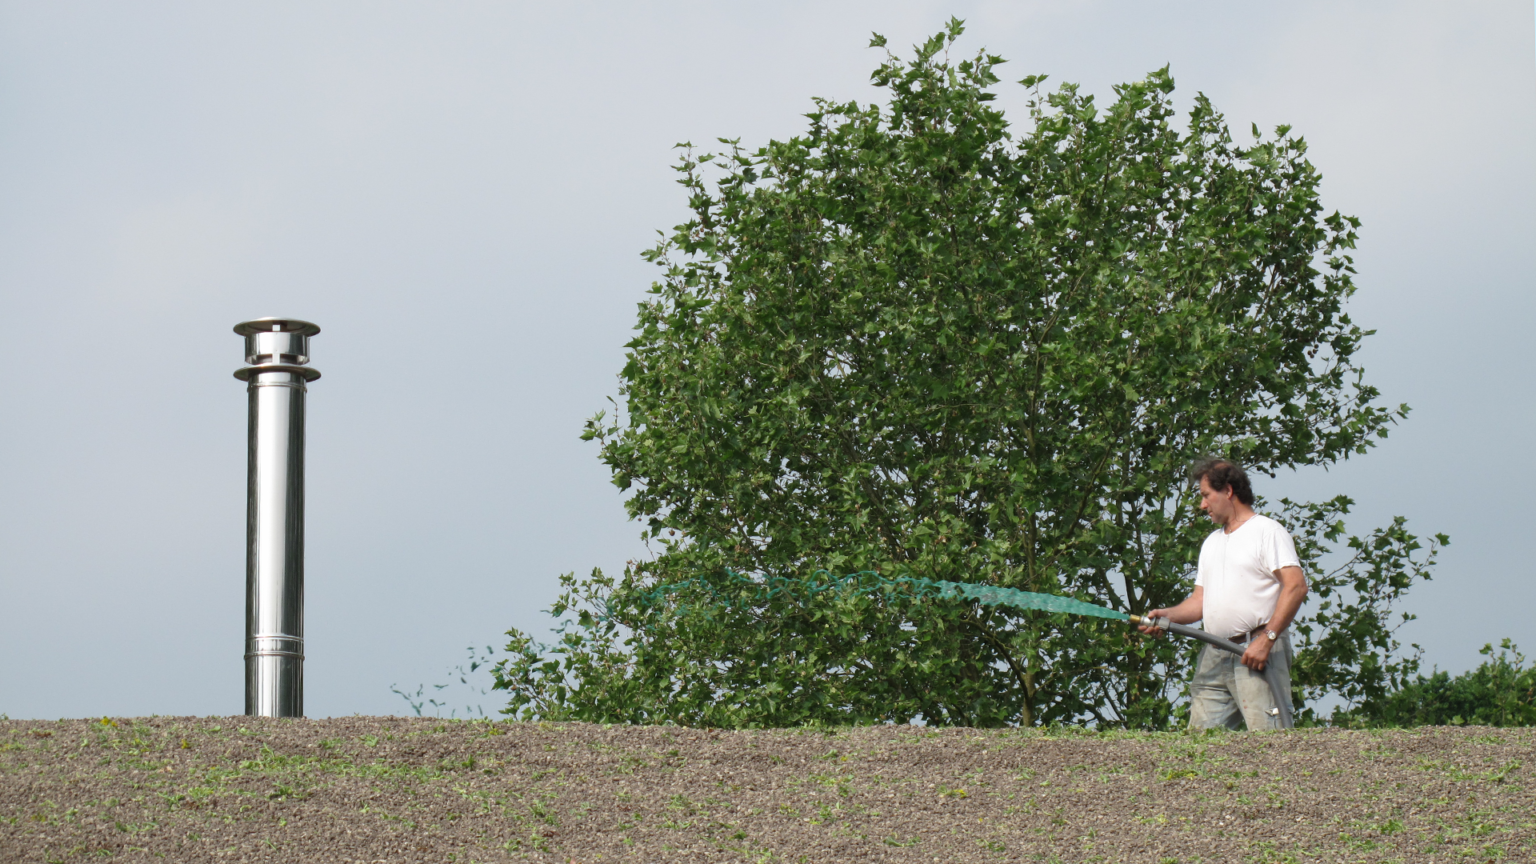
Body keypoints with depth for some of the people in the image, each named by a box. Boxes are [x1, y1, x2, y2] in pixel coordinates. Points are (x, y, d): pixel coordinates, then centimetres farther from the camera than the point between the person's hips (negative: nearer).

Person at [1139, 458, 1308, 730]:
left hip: (1257, 652, -8)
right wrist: (1167, 615, 2)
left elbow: (1296, 586, -12)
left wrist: (1267, 638, -19)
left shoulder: (1267, 531, -1)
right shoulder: (1212, 542, 25)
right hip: (1214, 656, 8)